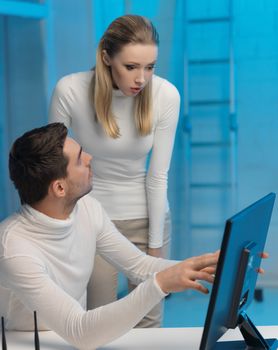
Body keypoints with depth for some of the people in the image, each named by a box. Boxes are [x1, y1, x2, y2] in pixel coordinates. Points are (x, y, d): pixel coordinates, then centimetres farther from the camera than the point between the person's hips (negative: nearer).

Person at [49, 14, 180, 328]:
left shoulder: (166, 96, -18)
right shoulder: (70, 90, -21)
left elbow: (158, 177, -10)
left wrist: (155, 245, -4)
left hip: (146, 216, 1)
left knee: (148, 320, 9)